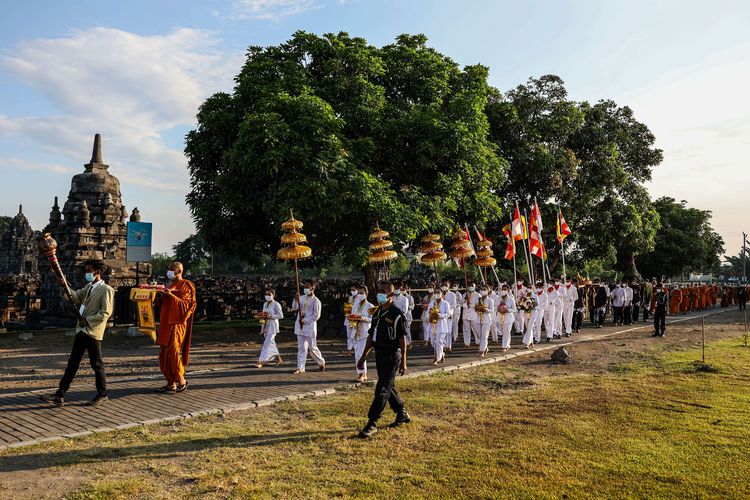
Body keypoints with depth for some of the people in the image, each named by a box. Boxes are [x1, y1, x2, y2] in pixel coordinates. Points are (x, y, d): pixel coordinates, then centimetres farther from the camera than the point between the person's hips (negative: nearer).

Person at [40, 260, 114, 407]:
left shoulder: (106, 290, -11)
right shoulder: (88, 287, 16)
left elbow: (106, 312, -16)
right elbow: (75, 297, 11)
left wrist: (87, 320, -14)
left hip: (93, 332, -8)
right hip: (81, 330, 8)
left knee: (96, 364, 2)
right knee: (72, 362, 9)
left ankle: (102, 395, 15)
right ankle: (60, 395, 13)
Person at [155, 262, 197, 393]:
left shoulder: (186, 285, -5)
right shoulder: (169, 284, 20)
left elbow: (185, 304, -14)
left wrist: (171, 295, -24)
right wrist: (159, 297, 3)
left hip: (177, 323, -8)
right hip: (165, 323, 9)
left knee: (173, 351, -14)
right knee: (163, 354, 7)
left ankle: (181, 380, 0)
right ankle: (171, 383, 13)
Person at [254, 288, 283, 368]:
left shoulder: (276, 304, -9)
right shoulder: (265, 304, 13)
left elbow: (281, 315, -11)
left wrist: (270, 316, -20)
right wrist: (261, 317, -2)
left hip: (272, 326, -8)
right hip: (266, 326, 8)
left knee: (267, 343, -11)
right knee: (271, 343, 13)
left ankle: (260, 361, -13)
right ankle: (278, 359, 26)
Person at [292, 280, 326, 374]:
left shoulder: (316, 301, -9)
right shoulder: (302, 298, 10)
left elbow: (316, 316, -13)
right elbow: (294, 308, 7)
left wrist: (305, 320, -16)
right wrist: (295, 301, -11)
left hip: (310, 327, -6)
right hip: (300, 327, 6)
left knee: (312, 348, 1)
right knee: (301, 348, 7)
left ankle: (321, 363, 22)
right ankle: (300, 367, 9)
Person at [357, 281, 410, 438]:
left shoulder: (396, 314, -13)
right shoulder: (377, 313, 11)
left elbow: (402, 339, -14)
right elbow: (371, 336, 18)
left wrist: (403, 362, -17)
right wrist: (364, 356, 18)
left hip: (392, 356, -8)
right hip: (379, 354, 8)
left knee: (382, 390, -8)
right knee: (389, 388, 16)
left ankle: (372, 424, -5)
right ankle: (402, 414, 33)